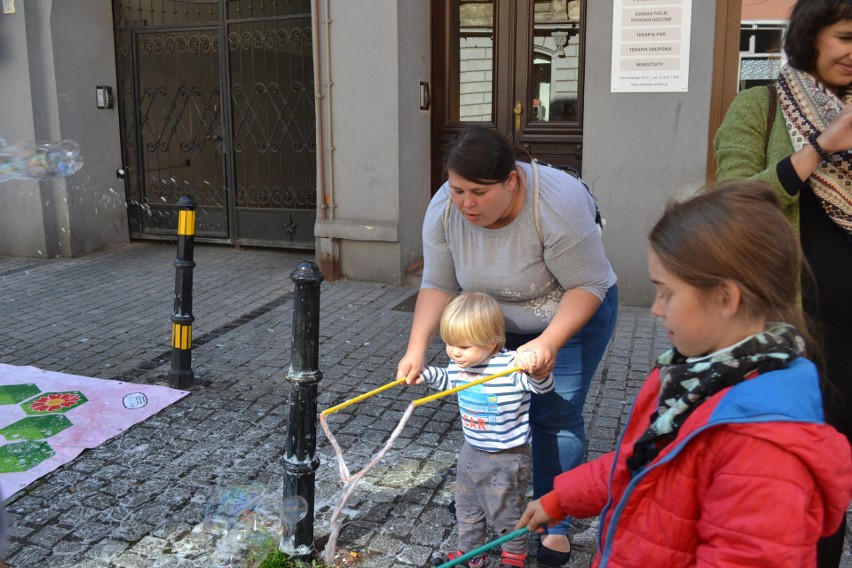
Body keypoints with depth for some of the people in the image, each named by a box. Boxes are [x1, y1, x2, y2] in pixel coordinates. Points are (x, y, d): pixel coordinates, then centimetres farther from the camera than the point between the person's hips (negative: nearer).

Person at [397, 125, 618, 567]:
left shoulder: (558, 203, -35)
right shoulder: (443, 209, -21)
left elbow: (587, 285, -28)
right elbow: (439, 285, -13)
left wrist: (549, 343, -39)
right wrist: (417, 347, -23)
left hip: (573, 314, -4)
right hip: (501, 321, 4)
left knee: (554, 417, -6)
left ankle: (555, 522, 10)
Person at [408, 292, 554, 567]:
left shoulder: (510, 366, -28)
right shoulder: (458, 365, -8)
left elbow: (543, 385, -35)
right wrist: (425, 375, 4)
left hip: (507, 459, -7)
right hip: (472, 451, 7)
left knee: (504, 512, 13)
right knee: (466, 507, 23)